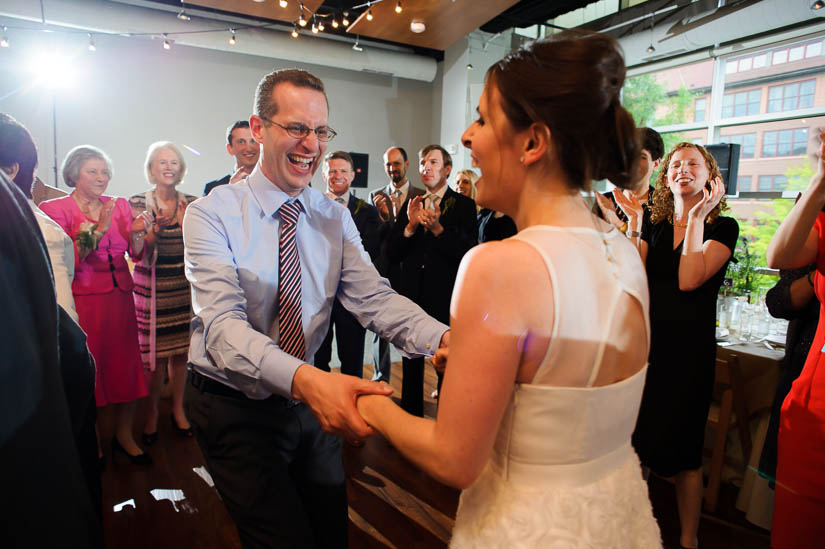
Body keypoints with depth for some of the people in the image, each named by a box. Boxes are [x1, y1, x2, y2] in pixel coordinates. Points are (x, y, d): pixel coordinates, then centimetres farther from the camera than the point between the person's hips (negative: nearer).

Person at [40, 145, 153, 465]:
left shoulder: (120, 205, 10)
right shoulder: (54, 209, -1)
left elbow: (137, 255, 7)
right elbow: (66, 262, -11)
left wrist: (137, 233, -13)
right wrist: (98, 229, -18)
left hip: (120, 298, 4)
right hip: (83, 301, -3)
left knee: (126, 365, 5)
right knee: (90, 369, 2)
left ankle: (124, 435, 22)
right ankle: (99, 441, 21)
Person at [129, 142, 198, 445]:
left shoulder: (190, 203, 7)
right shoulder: (138, 202, 0)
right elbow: (139, 252, -4)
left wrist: (187, 224, -11)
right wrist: (156, 229, -21)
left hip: (185, 286, 2)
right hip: (151, 288, -2)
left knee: (181, 351, 6)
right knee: (154, 354, -1)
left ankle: (178, 409, 23)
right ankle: (151, 414, 18)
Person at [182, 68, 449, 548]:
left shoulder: (335, 218, -2)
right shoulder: (212, 214, -15)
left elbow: (374, 298, -15)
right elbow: (223, 324, -29)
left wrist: (443, 338, -35)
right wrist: (304, 378, -48)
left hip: (312, 404, 4)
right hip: (236, 410, -4)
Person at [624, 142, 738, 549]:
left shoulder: (723, 227, -1)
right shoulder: (653, 225, 9)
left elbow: (689, 279, -18)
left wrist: (697, 217, -14)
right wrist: (634, 222, -8)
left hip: (689, 348, -3)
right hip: (646, 341, 4)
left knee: (683, 448, 7)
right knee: (636, 439, 11)